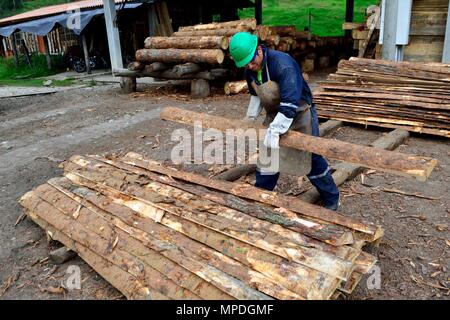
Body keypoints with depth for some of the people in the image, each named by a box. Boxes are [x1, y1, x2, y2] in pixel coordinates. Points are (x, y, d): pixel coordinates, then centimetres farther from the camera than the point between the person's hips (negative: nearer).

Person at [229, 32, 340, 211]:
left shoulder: (282, 64, -32)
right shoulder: (250, 71, -6)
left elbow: (290, 103, -39)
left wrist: (275, 130, -42)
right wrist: (250, 117, 11)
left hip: (299, 114, -6)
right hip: (274, 115, 7)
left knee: (312, 158, 2)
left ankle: (331, 200, 20)